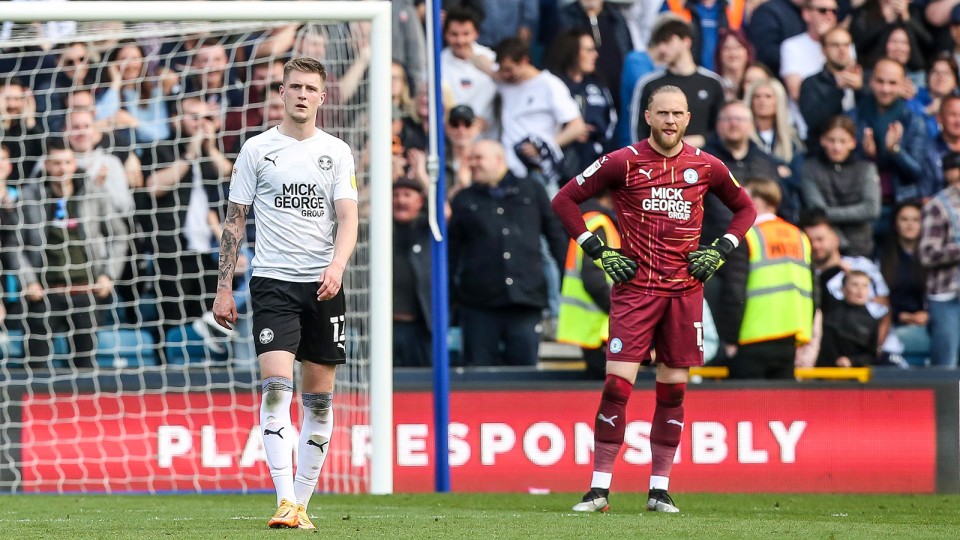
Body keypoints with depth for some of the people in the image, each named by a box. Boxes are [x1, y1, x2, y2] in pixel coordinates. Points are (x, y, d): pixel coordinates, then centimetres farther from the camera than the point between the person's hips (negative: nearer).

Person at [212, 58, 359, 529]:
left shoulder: (336, 152, 7)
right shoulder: (257, 150, 4)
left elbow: (348, 218, -2)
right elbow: (234, 221, 6)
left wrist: (337, 266, -21)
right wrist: (224, 288, 1)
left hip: (324, 285, 2)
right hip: (273, 282, -2)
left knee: (319, 398, 5)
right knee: (277, 387, -17)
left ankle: (302, 502, 14)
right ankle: (285, 502, -23)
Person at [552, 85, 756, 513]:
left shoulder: (706, 167, 6)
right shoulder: (622, 163, -2)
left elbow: (745, 208, 21)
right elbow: (565, 200, 4)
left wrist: (720, 251, 5)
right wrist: (598, 252, -3)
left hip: (685, 291, 3)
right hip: (635, 288, -3)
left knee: (673, 390, 4)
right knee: (617, 385, -10)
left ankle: (660, 489, 12)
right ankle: (599, 489, -6)